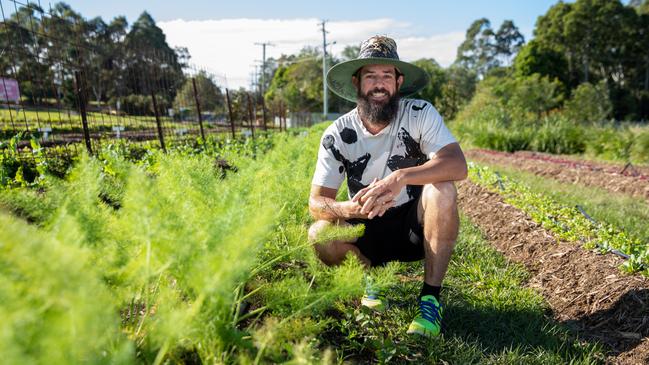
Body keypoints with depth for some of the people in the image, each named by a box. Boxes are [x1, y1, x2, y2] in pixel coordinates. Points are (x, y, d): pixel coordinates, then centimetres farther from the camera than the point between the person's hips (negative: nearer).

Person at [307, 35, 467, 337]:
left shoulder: (420, 114, -12)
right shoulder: (337, 135, -10)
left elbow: (457, 165, -26)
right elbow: (317, 202, -11)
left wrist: (400, 177, -42)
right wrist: (350, 209, -34)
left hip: (416, 225, 0)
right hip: (368, 232, 1)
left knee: (441, 189, -31)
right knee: (319, 235, -27)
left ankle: (431, 300, -17)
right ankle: (366, 281, 5)